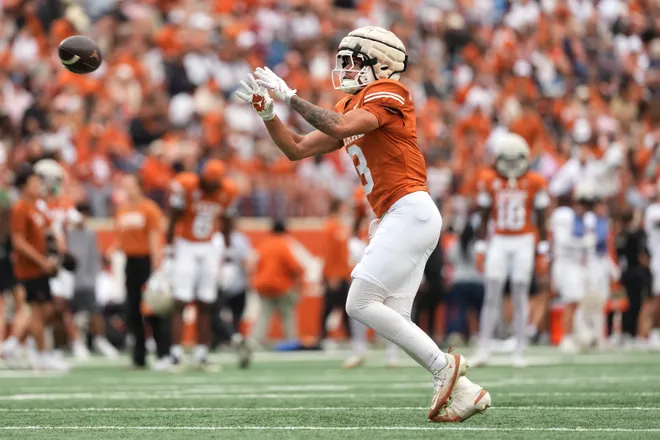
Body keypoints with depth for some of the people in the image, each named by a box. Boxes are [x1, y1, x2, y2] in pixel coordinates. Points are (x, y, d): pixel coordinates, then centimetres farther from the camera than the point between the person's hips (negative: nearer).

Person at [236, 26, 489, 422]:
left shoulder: (387, 93, -6)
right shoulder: (351, 107, 21)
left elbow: (340, 127, -22)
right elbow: (297, 149, 21)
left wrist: (289, 95, -15)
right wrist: (268, 113, 8)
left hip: (410, 212, -9)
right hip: (400, 220, 9)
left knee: (361, 304, -13)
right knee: (392, 321, 4)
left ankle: (443, 365, -10)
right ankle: (463, 391, 4)